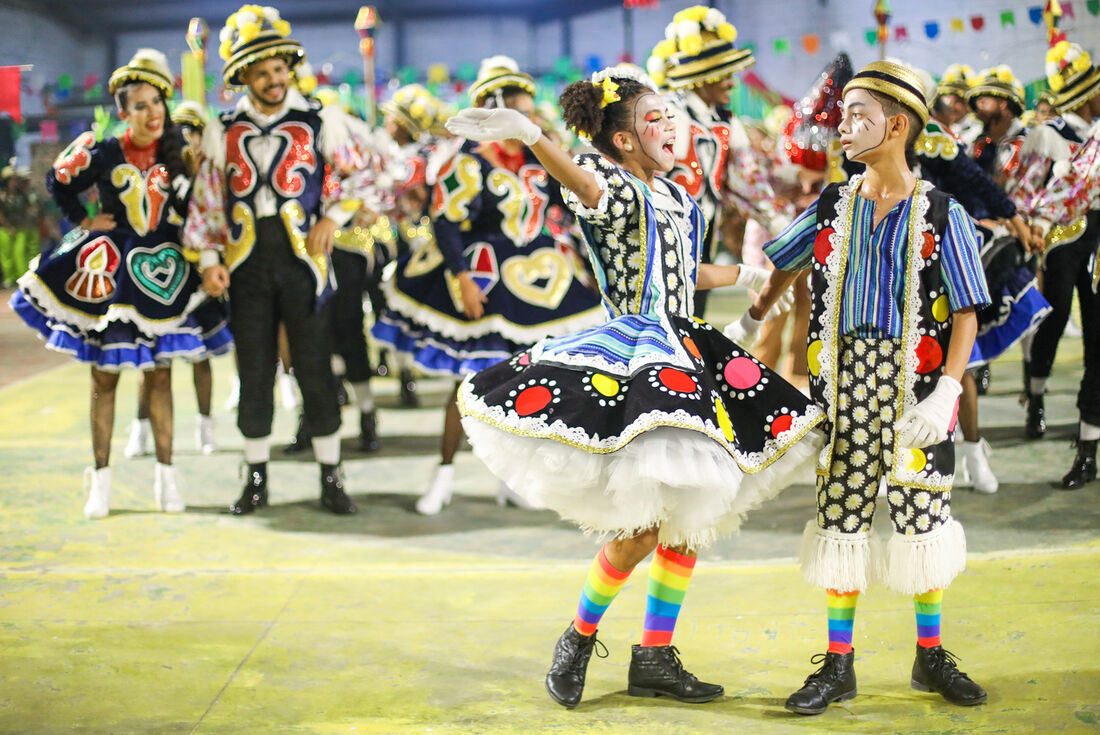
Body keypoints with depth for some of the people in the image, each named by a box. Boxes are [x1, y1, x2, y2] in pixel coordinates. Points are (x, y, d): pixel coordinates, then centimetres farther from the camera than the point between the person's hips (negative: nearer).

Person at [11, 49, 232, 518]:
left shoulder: (176, 154, 2)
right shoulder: (103, 154, -4)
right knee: (104, 374, 2)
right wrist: (84, 221, 3)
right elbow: (58, 183, 8)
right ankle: (101, 480, 10)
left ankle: (165, 475, 12)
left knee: (160, 373, 5)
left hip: (162, 269, 2)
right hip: (108, 269, -2)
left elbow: (192, 209, 8)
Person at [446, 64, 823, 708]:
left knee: (689, 515, 10)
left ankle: (655, 657, 21)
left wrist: (748, 273, 40)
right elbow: (585, 183, -35)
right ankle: (578, 639, 11)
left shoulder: (677, 197, 16)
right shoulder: (617, 190, -10)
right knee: (642, 528, -12)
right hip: (631, 357, -9)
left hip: (684, 357, 9)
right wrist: (528, 135, -55)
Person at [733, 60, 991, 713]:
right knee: (841, 518, 4)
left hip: (915, 386, -2)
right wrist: (750, 322, 33)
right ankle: (839, 664, 14)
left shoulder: (942, 215, -3)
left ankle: (932, 657, 22)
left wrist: (946, 392, -17)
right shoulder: (833, 207, 7)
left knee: (923, 519, 6)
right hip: (845, 381, 3)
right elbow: (784, 263, 25)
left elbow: (966, 316, -6)